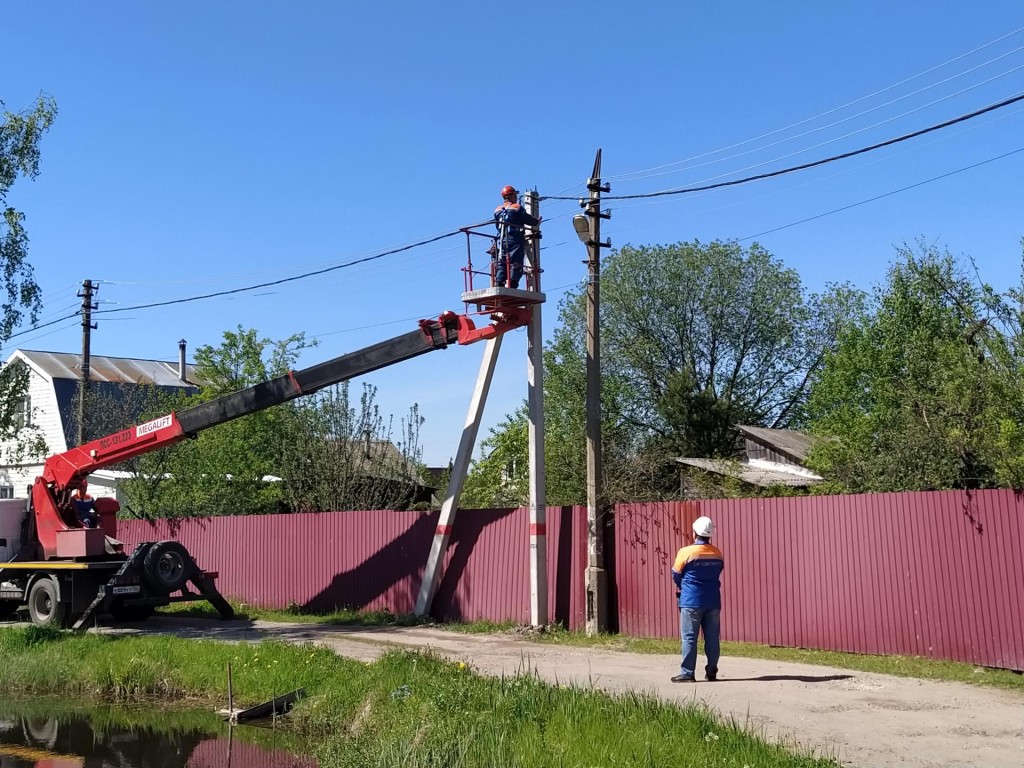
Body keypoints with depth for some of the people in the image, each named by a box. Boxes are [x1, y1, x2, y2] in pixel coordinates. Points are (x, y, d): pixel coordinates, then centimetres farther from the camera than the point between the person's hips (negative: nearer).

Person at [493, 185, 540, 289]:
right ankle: (512, 286, -14)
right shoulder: (517, 208, -3)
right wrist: (537, 222, 18)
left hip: (501, 240, 5)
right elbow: (529, 220, -2)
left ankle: (499, 287, -3)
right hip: (515, 240, -5)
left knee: (501, 265, 5)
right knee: (515, 264, -6)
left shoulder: (497, 210, 14)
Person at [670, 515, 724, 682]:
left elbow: (676, 576, 0)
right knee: (712, 638, 9)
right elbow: (718, 573, 13)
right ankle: (711, 671, 13)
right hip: (713, 601, 4)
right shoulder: (717, 554, 5)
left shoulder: (686, 552, -9)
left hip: (691, 601, -4)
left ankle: (687, 673, -1)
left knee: (689, 638, -1)